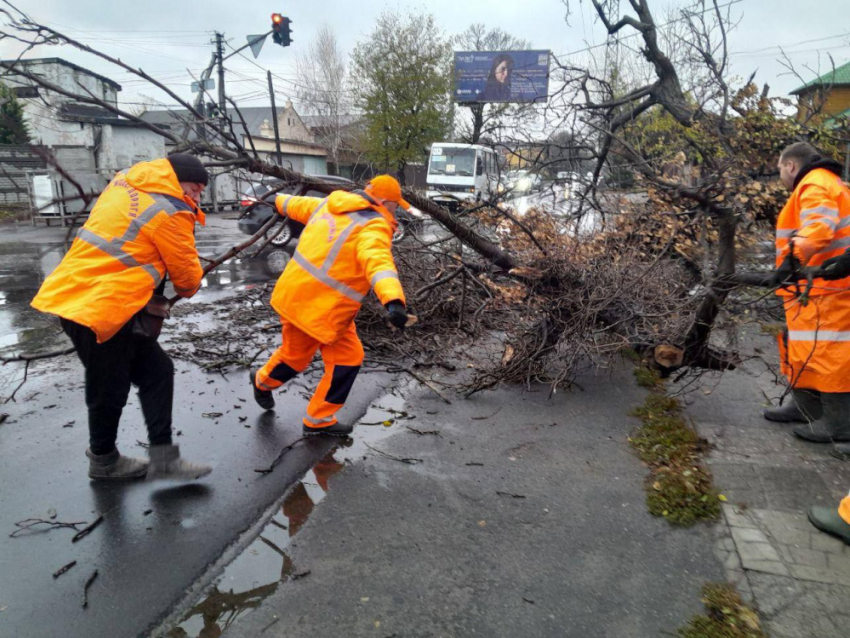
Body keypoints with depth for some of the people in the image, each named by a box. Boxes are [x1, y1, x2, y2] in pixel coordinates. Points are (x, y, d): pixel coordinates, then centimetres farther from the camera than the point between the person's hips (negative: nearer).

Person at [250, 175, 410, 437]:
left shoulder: (328, 204, 8)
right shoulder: (373, 228, -18)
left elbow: (298, 205, 27)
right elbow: (378, 262, -39)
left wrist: (281, 201, 50)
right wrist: (393, 300, -55)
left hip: (295, 294, 9)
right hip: (320, 307, -9)